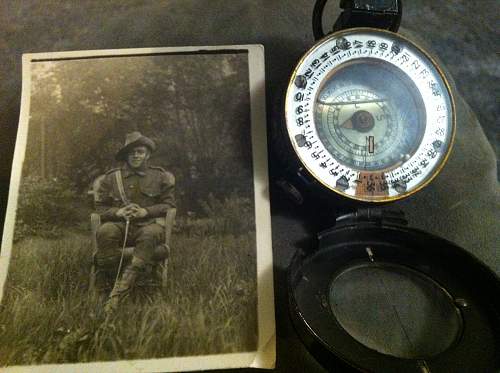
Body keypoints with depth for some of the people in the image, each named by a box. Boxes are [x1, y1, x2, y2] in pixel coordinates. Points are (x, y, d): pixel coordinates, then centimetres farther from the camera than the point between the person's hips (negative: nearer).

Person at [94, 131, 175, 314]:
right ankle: (107, 282, -22)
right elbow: (100, 208, 14)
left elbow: (169, 204, 8)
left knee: (151, 233, -38)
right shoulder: (111, 178, 14)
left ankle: (121, 288, -42)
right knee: (105, 231, -34)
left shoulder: (160, 177, 13)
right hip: (120, 225, 1)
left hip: (148, 223, -1)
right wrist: (118, 212, -8)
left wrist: (146, 211, -8)